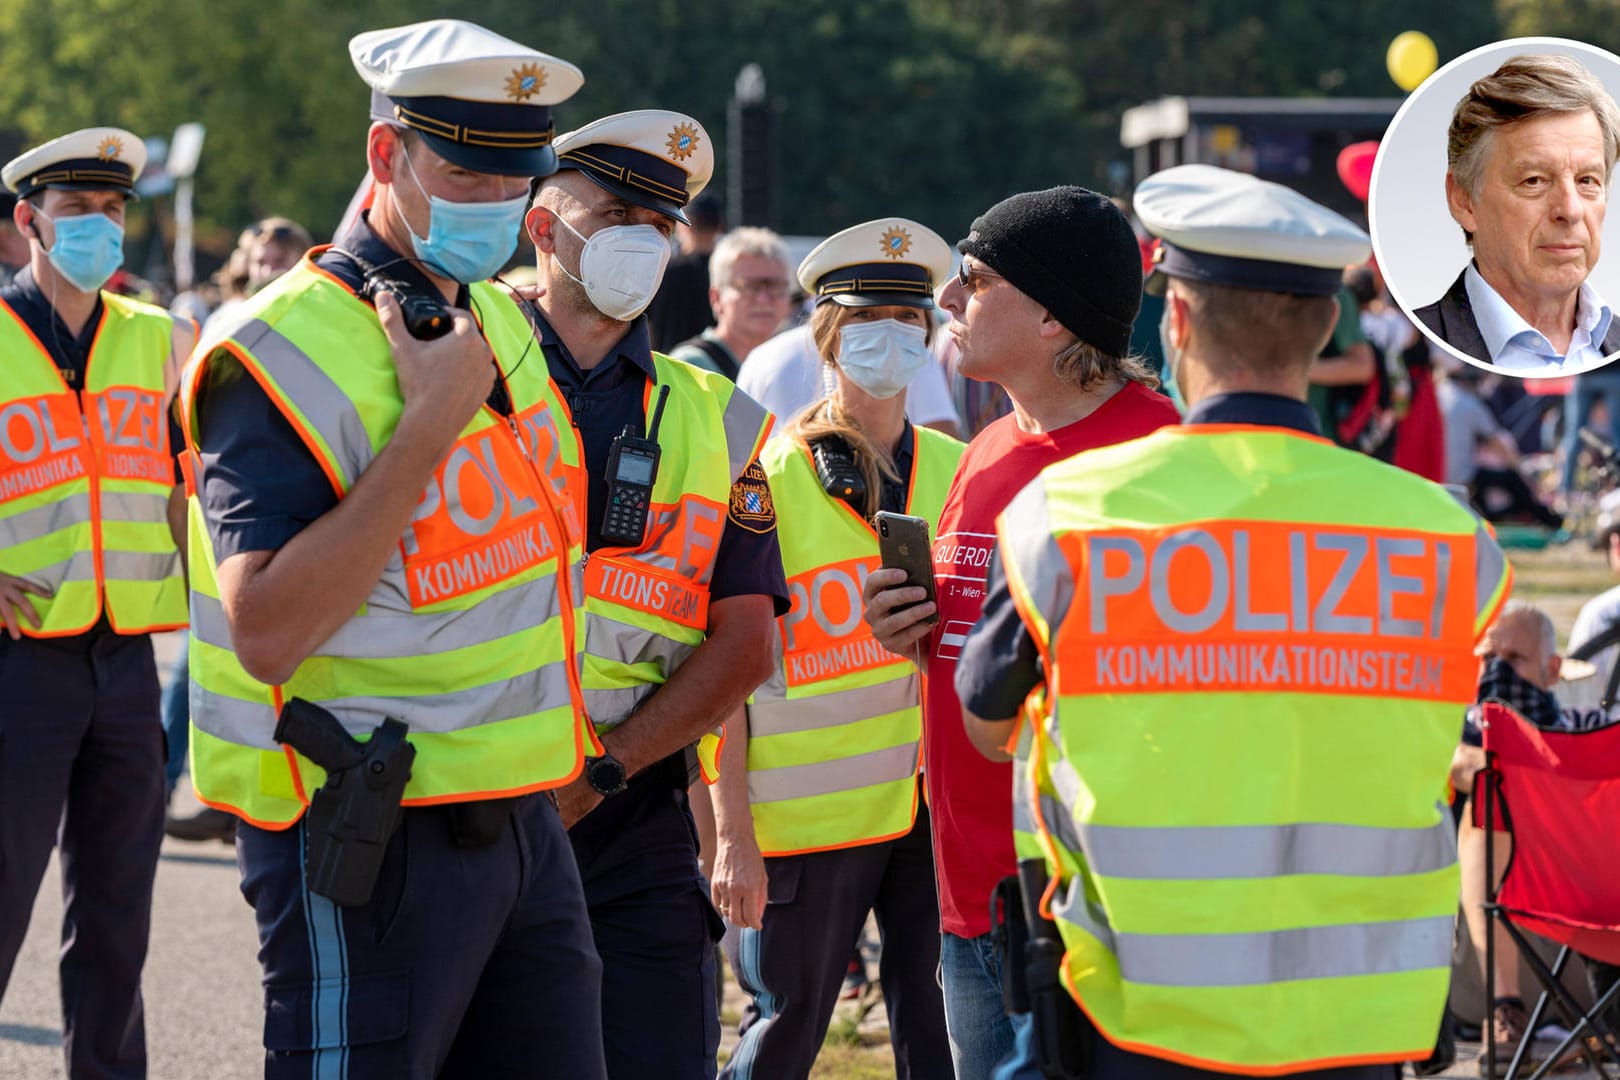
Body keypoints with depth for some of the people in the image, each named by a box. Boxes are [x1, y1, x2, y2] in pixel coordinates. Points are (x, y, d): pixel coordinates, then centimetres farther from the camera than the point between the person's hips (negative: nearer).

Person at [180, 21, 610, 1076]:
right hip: (375, 845, -8)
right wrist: (430, 424, -23)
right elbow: (266, 630, -26)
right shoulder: (291, 349, -16)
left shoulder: (500, 322, 11)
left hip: (524, 821, 8)